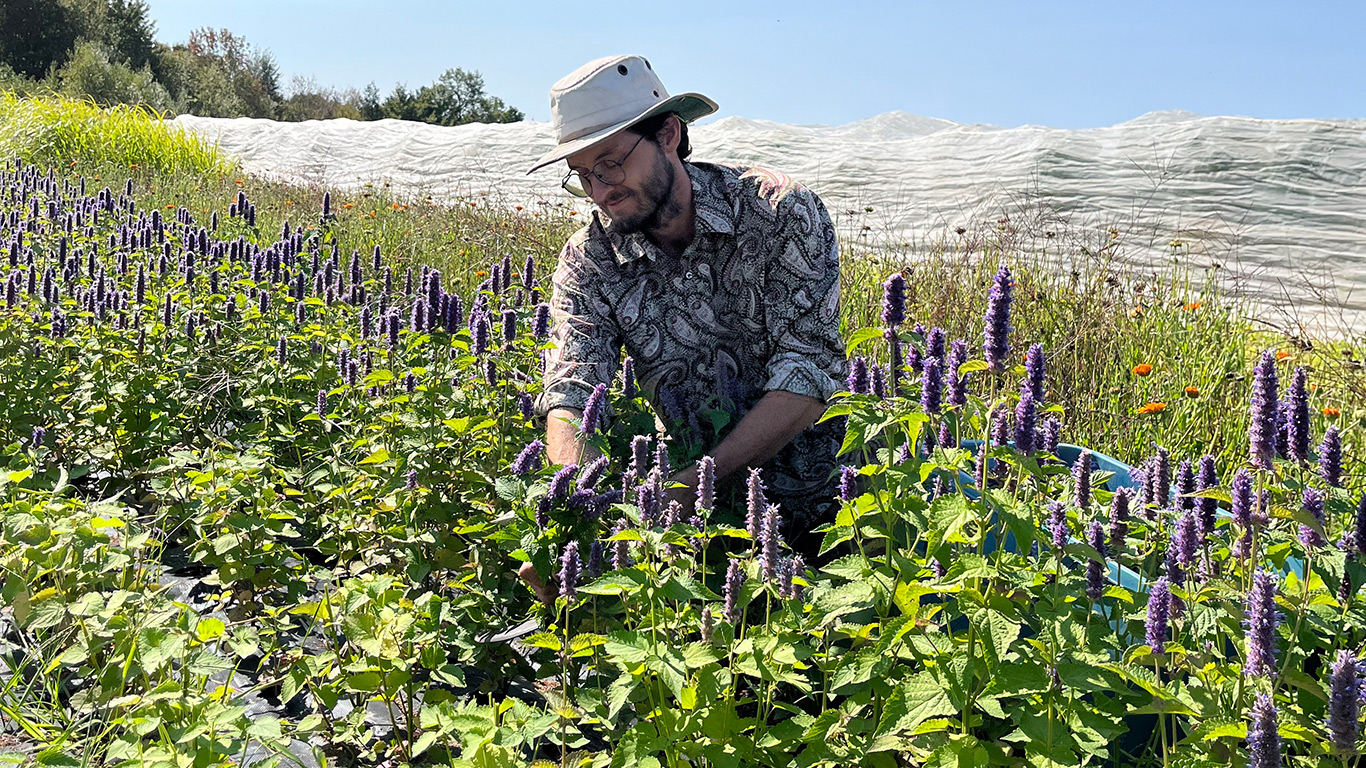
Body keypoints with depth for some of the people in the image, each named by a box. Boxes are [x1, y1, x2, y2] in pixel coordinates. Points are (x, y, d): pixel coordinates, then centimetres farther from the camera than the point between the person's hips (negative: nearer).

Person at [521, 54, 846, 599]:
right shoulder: (586, 262, -3)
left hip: (817, 499, -2)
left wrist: (692, 483, -29)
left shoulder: (782, 213, -12)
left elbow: (810, 374, -18)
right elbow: (572, 392, -14)